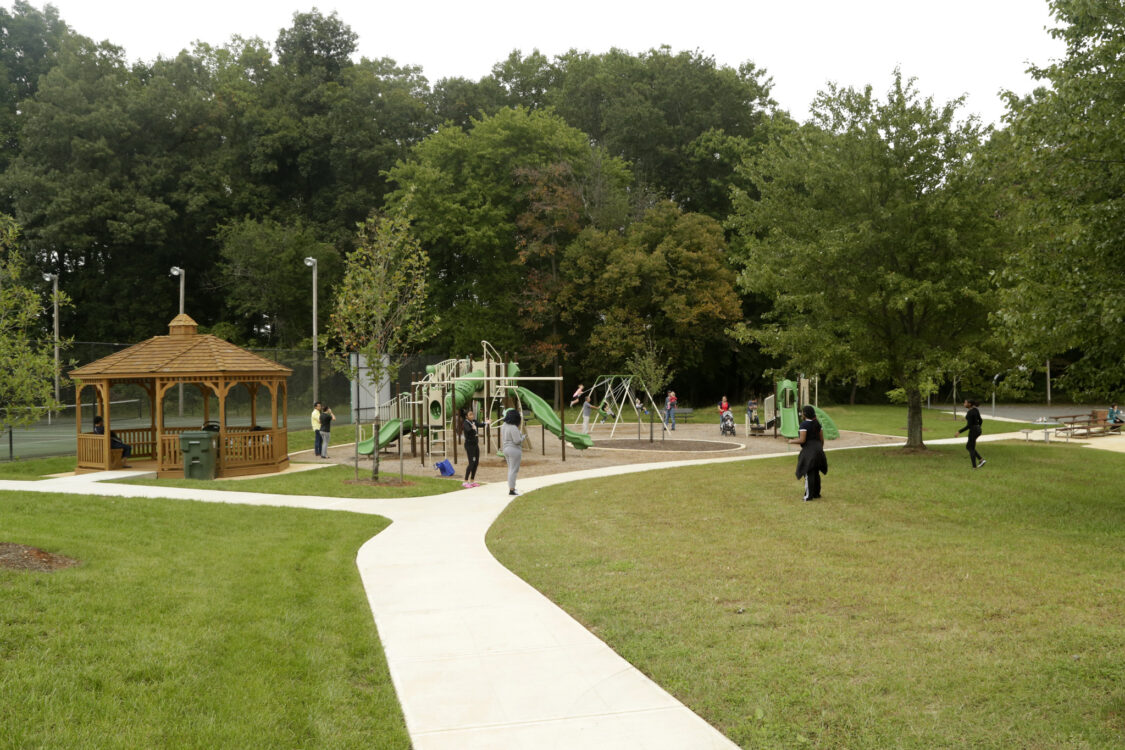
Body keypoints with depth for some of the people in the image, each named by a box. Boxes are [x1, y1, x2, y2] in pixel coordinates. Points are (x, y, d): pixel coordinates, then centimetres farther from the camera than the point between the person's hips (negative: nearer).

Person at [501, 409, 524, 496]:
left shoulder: (504, 425, 4)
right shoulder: (514, 428, -23)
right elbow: (517, 441, -23)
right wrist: (522, 437, -5)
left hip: (506, 449, 9)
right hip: (514, 450, -9)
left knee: (511, 469, 22)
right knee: (513, 471, -4)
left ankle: (511, 487, 31)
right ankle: (511, 490, -4)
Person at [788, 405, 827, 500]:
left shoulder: (804, 424, -13)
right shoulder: (817, 424, 9)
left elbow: (802, 440, -18)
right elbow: (822, 439, 12)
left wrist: (792, 441, -2)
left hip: (808, 450, -8)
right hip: (818, 449, 8)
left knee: (809, 473, -3)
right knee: (816, 473, 16)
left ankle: (809, 495, -2)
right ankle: (816, 494, 23)